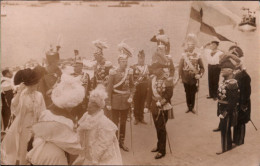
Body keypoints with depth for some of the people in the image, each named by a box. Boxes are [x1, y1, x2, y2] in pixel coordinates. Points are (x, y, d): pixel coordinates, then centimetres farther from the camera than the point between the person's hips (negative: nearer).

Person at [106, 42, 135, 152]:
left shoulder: (129, 72, 1)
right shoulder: (113, 73, -11)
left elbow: (132, 86, 11)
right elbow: (109, 89, -10)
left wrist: (131, 97, -4)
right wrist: (108, 103, -12)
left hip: (125, 101, 4)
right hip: (116, 101, -4)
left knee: (123, 122, 14)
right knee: (115, 122, 4)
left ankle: (121, 142, 28)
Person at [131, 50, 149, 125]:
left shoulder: (147, 67, 8)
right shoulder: (134, 67, -2)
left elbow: (149, 77, 14)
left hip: (144, 87, 3)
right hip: (136, 87, -3)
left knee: (142, 102, 9)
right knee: (136, 103, 2)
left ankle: (141, 118, 20)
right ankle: (136, 118, 14)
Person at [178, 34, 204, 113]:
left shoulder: (197, 55, -2)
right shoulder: (184, 55, -1)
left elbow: (201, 67, 2)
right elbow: (180, 67, 0)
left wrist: (200, 75, -13)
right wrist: (181, 77, -3)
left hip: (194, 78, 0)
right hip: (186, 79, 1)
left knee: (193, 94, 7)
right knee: (187, 94, 9)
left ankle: (192, 107, 20)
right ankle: (188, 107, 21)